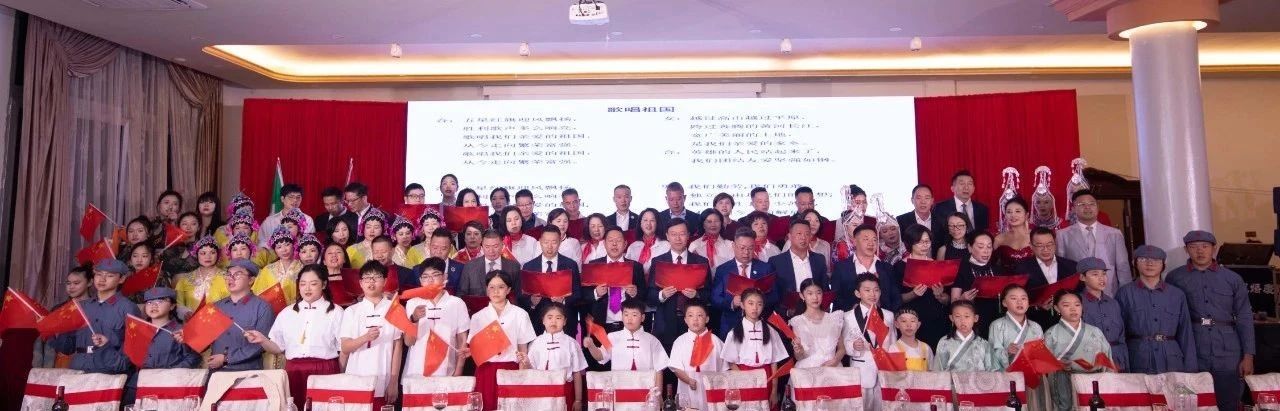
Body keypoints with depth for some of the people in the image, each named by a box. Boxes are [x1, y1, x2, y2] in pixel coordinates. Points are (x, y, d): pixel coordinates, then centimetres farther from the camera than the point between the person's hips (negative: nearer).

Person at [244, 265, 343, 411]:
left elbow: (343, 349, 1)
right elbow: (278, 348, 13)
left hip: (325, 372, -3)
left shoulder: (335, 312, 3)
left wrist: (341, 377, -2)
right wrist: (262, 340, -4)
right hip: (293, 372, 3)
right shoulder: (287, 313, 13)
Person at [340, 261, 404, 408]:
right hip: (356, 382, 1)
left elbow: (398, 346, 1)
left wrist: (394, 382, -3)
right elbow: (345, 348, 1)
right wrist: (365, 337, -18)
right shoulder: (351, 311, 6)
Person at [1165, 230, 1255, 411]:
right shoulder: (1175, 278, 5)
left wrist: (1248, 356, 2)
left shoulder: (1233, 279, 9)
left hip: (1227, 354, 1)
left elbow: (1245, 319, 8)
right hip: (1191, 354, -1)